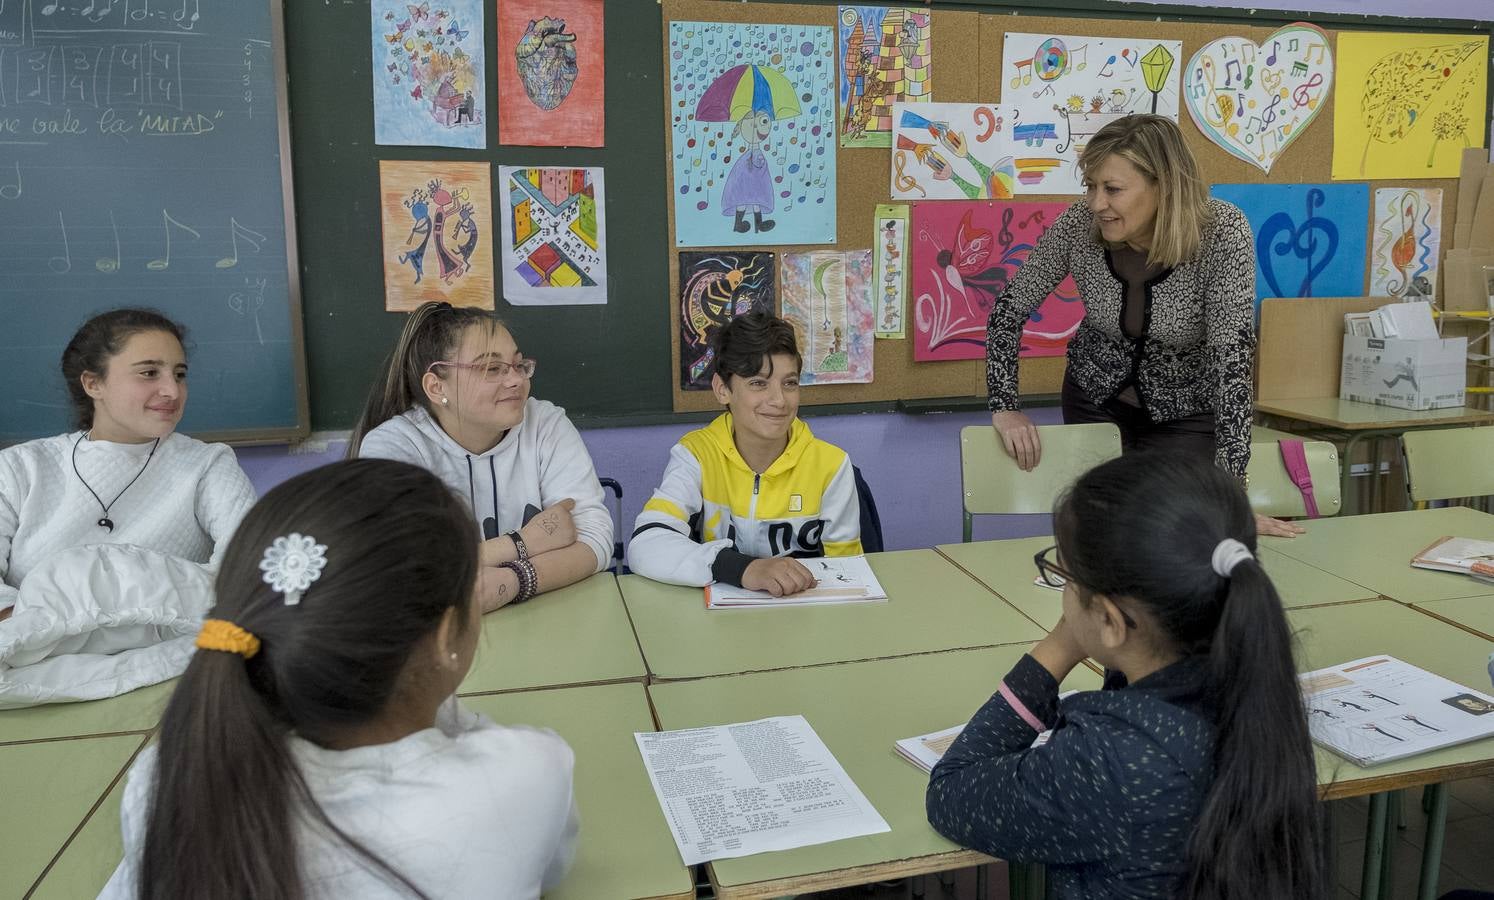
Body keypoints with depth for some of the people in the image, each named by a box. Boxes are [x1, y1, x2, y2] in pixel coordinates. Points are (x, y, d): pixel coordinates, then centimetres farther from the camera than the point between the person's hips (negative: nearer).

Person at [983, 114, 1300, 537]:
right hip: (1095, 398, 2)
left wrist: (1229, 490, -35)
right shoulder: (1078, 225, -21)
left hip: (1184, 412, -2)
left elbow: (1231, 358, -31)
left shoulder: (1223, 233, -28)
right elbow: (1008, 311, -8)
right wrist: (1004, 406, -16)